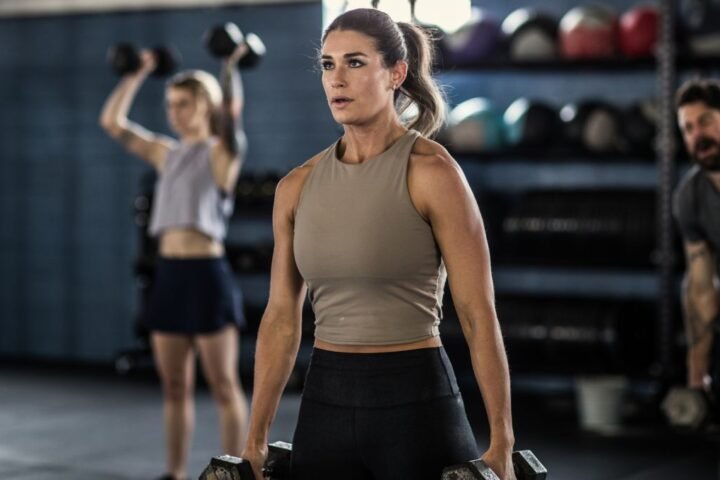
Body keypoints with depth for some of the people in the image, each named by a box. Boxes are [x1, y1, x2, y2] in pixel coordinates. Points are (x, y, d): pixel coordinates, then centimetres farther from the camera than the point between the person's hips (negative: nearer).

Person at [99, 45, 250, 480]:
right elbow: (112, 122, 16)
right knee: (175, 387, 11)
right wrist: (138, 75, 15)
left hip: (207, 273, -7)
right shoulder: (167, 153, 15)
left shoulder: (222, 152, -3)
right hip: (169, 273, 7)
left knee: (224, 387, -1)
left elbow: (233, 111, -22)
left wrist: (231, 67, -13)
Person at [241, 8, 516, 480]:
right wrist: (256, 442, 9)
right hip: (325, 405, 5)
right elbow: (282, 316, 10)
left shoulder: (430, 172, -10)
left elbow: (478, 314, -11)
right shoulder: (297, 187, 6)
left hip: (416, 403, -5)